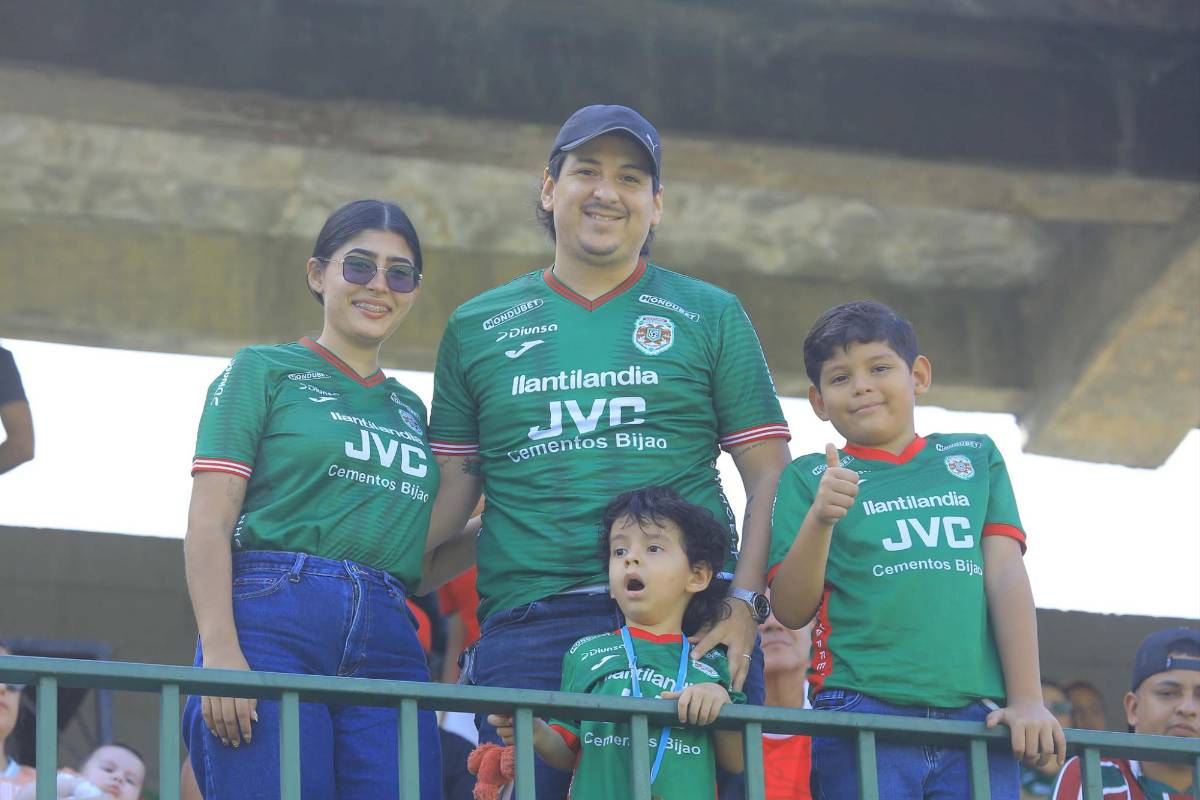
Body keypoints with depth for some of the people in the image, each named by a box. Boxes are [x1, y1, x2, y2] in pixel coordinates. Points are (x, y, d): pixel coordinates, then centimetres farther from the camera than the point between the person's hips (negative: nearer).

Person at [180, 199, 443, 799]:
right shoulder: (265, 372, 9)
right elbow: (208, 521, -2)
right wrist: (220, 651, -14)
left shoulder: (408, 409, 25)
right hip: (274, 624, -5)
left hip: (387, 644, 5)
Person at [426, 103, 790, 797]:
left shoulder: (711, 316, 11)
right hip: (527, 629, 1)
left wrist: (743, 604, -8)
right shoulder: (477, 327, 15)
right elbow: (450, 492, 12)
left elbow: (768, 475, 6)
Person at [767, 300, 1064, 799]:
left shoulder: (975, 458, 17)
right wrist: (819, 519, -13)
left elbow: (1006, 576, 8)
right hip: (862, 714, -2)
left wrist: (1027, 700, -1)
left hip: (975, 716, 2)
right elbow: (791, 611, 3)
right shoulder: (809, 477, 11)